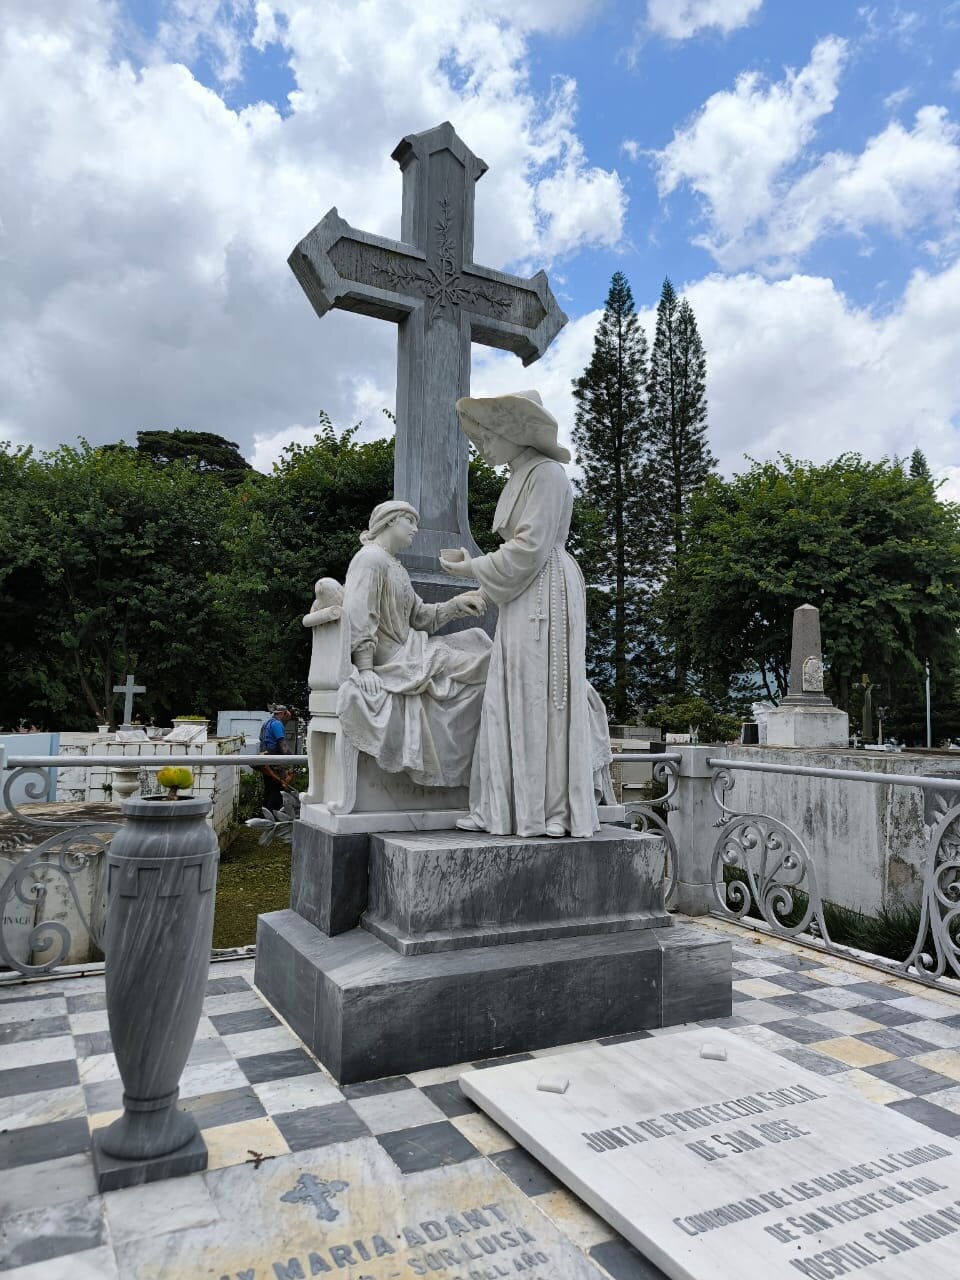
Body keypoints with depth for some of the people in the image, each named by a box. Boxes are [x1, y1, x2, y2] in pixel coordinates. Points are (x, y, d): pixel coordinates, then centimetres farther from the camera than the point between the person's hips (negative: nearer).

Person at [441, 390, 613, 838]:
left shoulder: (546, 472, -8)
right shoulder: (520, 478, 20)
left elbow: (530, 546, -15)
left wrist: (475, 568, -7)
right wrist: (477, 565, 10)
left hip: (545, 594, -9)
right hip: (524, 599, 9)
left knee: (542, 693, -9)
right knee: (513, 697, 6)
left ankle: (555, 810, -2)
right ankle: (518, 807, 10)